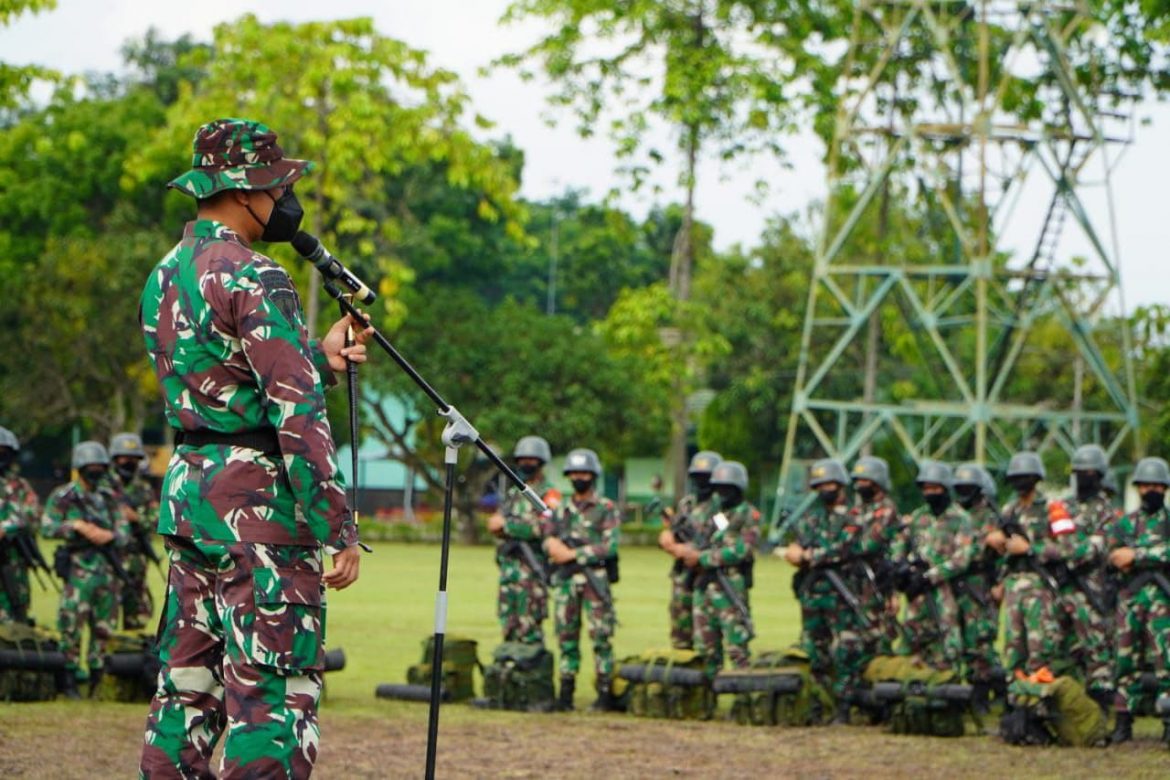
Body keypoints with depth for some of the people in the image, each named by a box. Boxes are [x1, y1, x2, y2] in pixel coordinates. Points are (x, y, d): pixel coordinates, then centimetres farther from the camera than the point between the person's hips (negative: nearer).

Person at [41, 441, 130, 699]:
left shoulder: (110, 497, 14)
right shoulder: (63, 497, 1)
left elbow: (124, 532, 11)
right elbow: (47, 527, -5)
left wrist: (108, 535, -11)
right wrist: (78, 527, -15)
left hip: (108, 571, 5)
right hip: (79, 570, -5)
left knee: (104, 628, 7)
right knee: (72, 625, -9)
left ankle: (97, 677, 15)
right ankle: (69, 679, -2)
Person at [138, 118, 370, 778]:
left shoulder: (164, 277, 14)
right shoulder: (252, 278, -14)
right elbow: (297, 416, -19)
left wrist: (319, 357, 14)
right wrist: (338, 527, -16)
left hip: (186, 493, 9)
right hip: (259, 501, -9)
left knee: (187, 685, 12)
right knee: (272, 696, -7)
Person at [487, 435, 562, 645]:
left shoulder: (548, 494, -3)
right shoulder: (514, 493, 20)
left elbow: (542, 527, -16)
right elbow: (495, 524, 14)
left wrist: (506, 525, -12)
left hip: (531, 566, -7)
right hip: (508, 563, 7)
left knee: (529, 624, -10)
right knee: (509, 624, 7)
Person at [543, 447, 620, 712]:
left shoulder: (606, 509, 2)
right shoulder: (562, 510, 18)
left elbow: (610, 546, -8)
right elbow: (548, 541, 12)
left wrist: (574, 554, -11)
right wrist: (555, 545, -12)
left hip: (595, 578, -5)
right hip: (565, 580, 5)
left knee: (601, 637, -7)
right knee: (567, 637, 4)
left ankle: (605, 692, -6)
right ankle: (566, 692, 8)